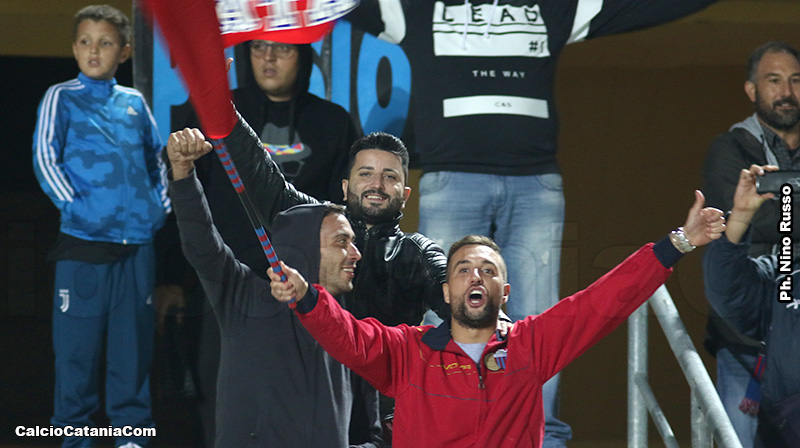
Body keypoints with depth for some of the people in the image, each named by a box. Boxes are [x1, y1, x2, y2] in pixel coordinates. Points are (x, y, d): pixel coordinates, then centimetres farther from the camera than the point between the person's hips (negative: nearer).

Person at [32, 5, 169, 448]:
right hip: (85, 241, -3)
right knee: (78, 341, 0)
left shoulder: (134, 103, 12)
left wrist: (161, 204, 10)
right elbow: (45, 159, -6)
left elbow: (157, 158, 23)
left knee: (133, 340, 7)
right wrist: (76, 205, -17)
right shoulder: (61, 98, 1)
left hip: (137, 243, 3)